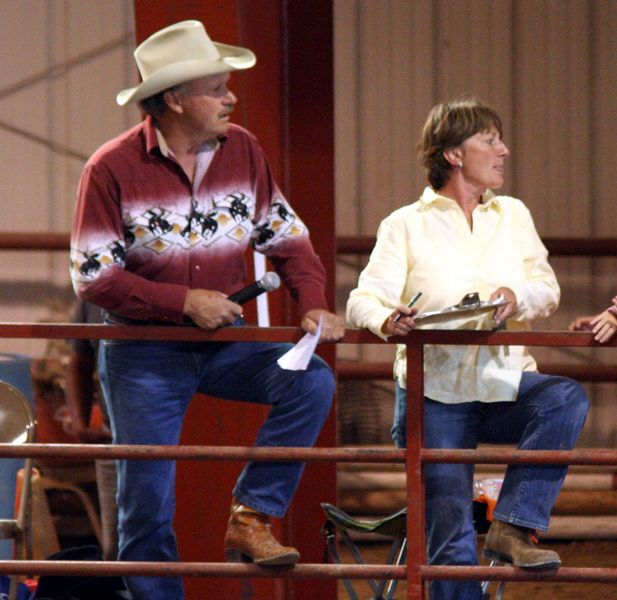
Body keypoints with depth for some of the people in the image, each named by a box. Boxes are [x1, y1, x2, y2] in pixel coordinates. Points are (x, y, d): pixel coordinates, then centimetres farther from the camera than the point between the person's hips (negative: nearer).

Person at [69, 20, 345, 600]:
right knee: (146, 502, -1)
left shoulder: (242, 150, 0)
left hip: (224, 342, 3)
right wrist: (185, 302, -20)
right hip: (143, 352, -3)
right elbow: (92, 277, -12)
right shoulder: (112, 169, -12)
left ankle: (251, 519, -14)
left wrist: (314, 305, -13)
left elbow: (287, 238, 6)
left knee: (312, 383, -22)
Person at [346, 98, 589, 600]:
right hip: (436, 391, -3)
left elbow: (547, 288, 7)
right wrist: (387, 319, -30)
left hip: (505, 386, 3)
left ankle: (513, 526, -26)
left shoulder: (513, 215, 16)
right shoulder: (407, 225, 5)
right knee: (451, 540, -9)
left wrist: (519, 296, -17)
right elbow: (364, 299, -6)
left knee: (567, 398, -30)